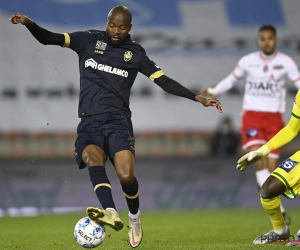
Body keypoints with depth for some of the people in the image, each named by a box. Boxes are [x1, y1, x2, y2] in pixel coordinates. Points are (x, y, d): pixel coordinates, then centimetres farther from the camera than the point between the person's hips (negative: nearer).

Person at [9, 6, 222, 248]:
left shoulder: (135, 53, 10)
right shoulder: (88, 40, 11)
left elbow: (164, 81, 10)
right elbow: (47, 38, 8)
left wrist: (198, 98, 3)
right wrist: (29, 24, -12)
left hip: (117, 120, -1)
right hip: (89, 122, 1)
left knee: (126, 175, -21)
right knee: (93, 159, -32)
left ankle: (135, 218, 9)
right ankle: (111, 213, -52)